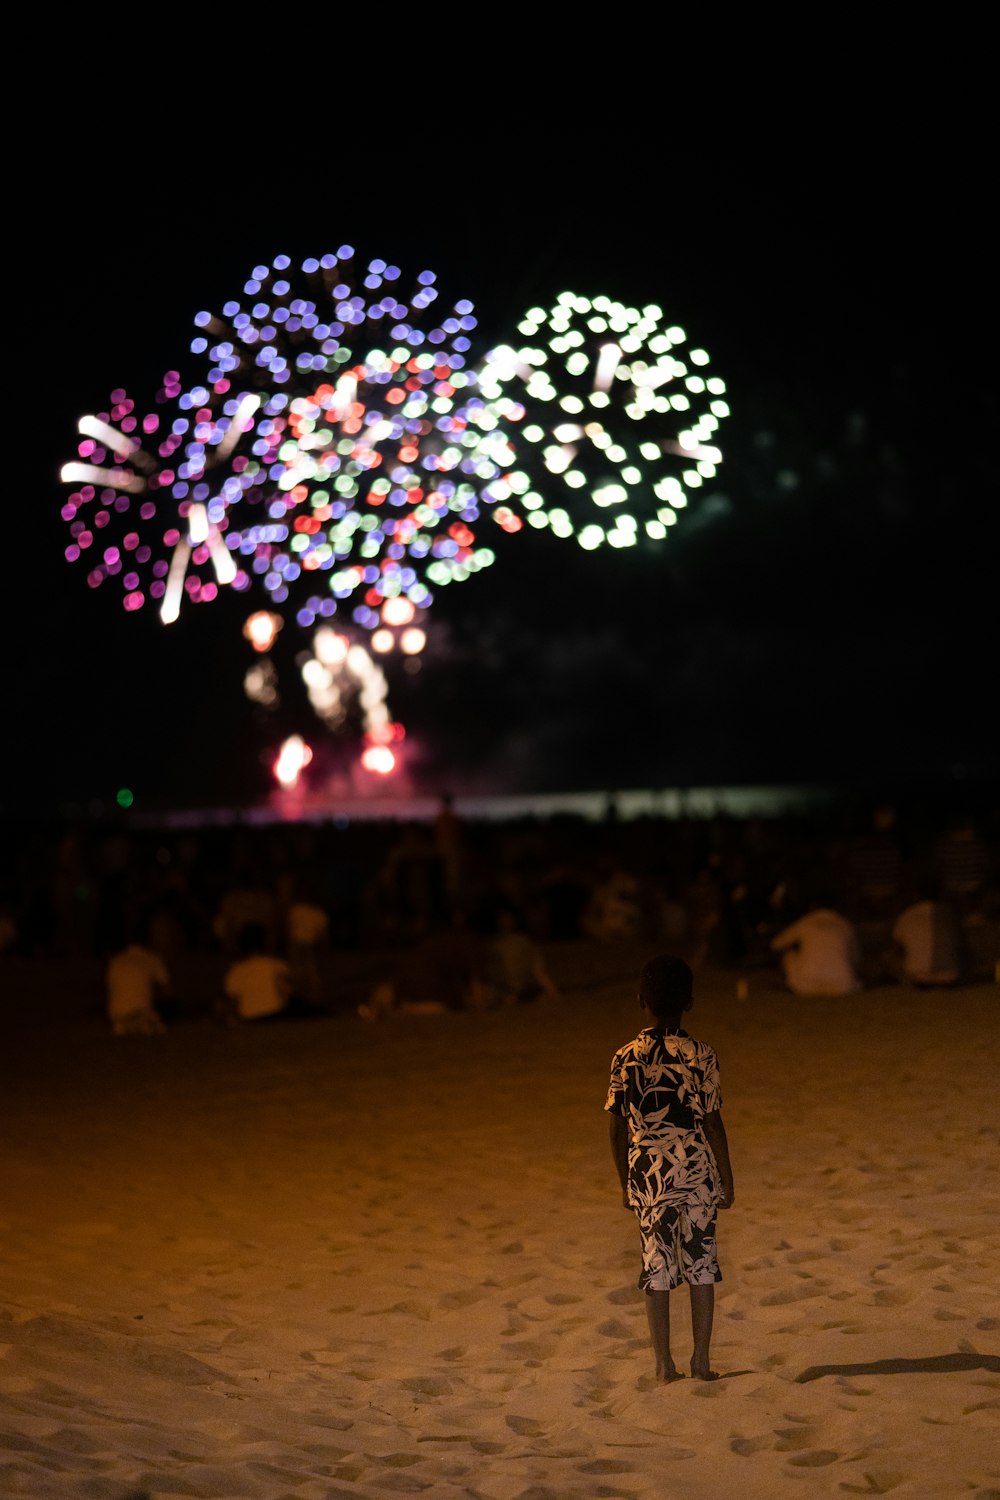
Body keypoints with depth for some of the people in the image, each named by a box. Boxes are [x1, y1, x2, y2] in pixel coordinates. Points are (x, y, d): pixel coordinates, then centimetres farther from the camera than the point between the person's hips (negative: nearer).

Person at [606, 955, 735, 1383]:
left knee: (657, 1267, 7)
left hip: (648, 1175, 1)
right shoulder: (701, 1056, -6)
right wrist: (727, 1180, 7)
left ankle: (664, 1363, 10)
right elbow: (713, 1124, -3)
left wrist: (625, 1182, 11)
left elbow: (617, 1128, -1)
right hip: (697, 1172, 0)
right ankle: (701, 1360, 10)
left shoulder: (626, 1058, -5)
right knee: (701, 1264, 9)